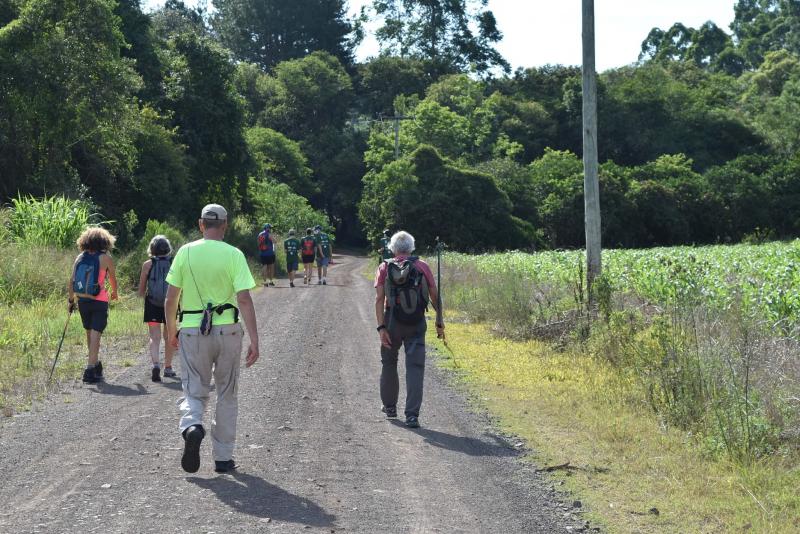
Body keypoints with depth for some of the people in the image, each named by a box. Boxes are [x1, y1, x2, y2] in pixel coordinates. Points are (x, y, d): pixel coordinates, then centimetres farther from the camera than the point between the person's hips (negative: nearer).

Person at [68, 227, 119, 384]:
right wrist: (114, 293, 24)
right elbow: (113, 279, 5)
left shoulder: (80, 257, 2)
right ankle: (90, 370, -12)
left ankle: (95, 364, 34)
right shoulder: (105, 258, -7)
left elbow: (72, 281, 1)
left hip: (82, 300, 4)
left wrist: (71, 300, 10)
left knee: (90, 333, 19)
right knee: (95, 334, -5)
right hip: (99, 301, -4)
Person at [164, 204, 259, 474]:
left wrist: (171, 329, 18)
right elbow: (245, 300, -13)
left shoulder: (185, 252, 1)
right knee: (226, 396, 13)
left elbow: (171, 299, 3)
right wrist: (254, 340, -11)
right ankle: (223, 457, 16)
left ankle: (192, 427, -23)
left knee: (194, 392, 9)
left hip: (192, 331, 1)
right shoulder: (233, 255, -6)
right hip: (227, 330, -1)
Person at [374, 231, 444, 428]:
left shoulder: (385, 268, 0)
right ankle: (412, 415, -11)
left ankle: (390, 406, 34)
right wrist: (439, 322, 11)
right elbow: (434, 296, 1)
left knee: (389, 363, 20)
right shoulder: (422, 266, 1)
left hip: (392, 322, 1)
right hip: (417, 323, -1)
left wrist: (381, 327, -11)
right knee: (415, 367, -2)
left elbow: (379, 299, -9)